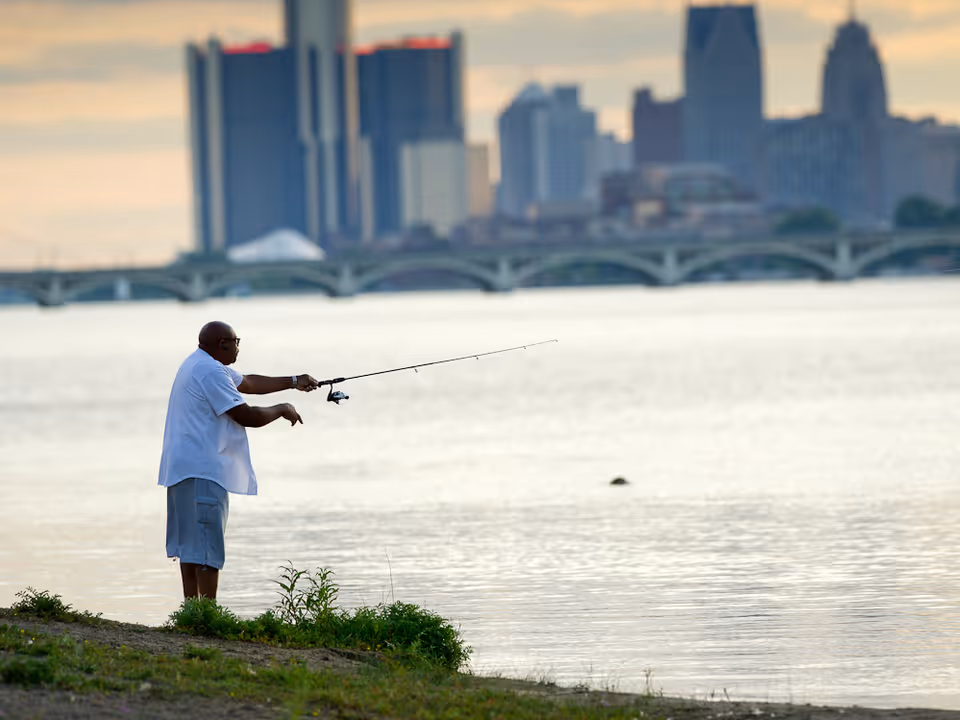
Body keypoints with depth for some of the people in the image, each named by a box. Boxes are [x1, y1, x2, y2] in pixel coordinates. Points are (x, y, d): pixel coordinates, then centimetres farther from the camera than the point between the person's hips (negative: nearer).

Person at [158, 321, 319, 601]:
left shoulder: (202, 365, 19)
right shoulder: (210, 372, -16)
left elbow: (248, 383, 33)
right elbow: (247, 417, -16)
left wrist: (293, 382, 34)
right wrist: (282, 410, 1)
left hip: (185, 470, 11)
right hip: (202, 472, -11)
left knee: (191, 545, 11)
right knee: (207, 546, -11)